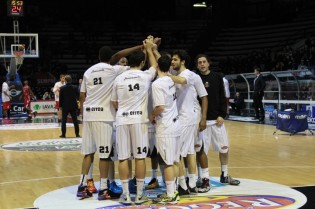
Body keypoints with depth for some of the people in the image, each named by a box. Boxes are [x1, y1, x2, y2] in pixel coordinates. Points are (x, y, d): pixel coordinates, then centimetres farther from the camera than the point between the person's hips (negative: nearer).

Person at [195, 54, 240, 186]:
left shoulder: (217, 77, 4)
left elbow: (223, 98, 5)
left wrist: (222, 115, -5)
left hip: (217, 119, 2)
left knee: (224, 148, 8)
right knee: (202, 150, 0)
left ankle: (225, 175, 24)